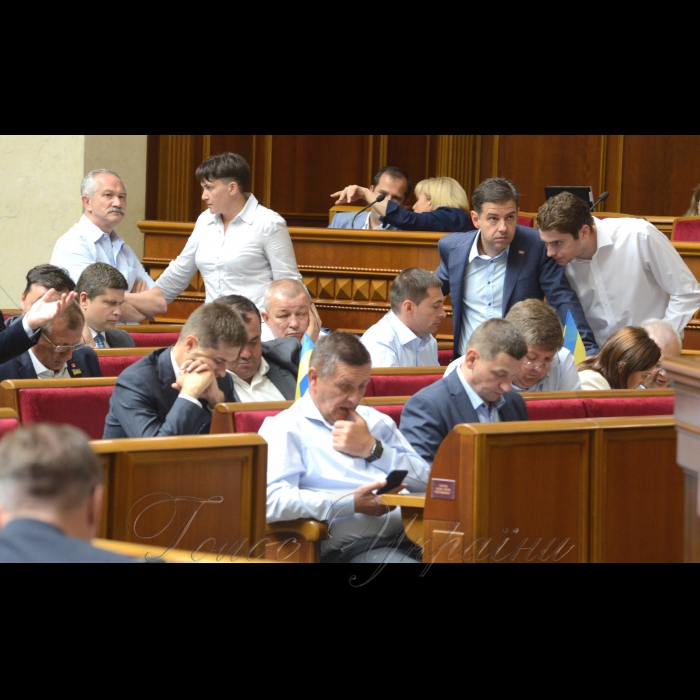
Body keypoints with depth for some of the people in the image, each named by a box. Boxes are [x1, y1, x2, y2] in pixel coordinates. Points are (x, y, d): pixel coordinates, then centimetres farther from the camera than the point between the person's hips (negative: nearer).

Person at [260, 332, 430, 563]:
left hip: (416, 529, 6)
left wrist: (373, 449, 3)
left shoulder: (376, 421, 26)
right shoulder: (285, 429, 6)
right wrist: (352, 503, -17)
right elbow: (271, 501, -12)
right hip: (358, 545, -6)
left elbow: (426, 481, 16)